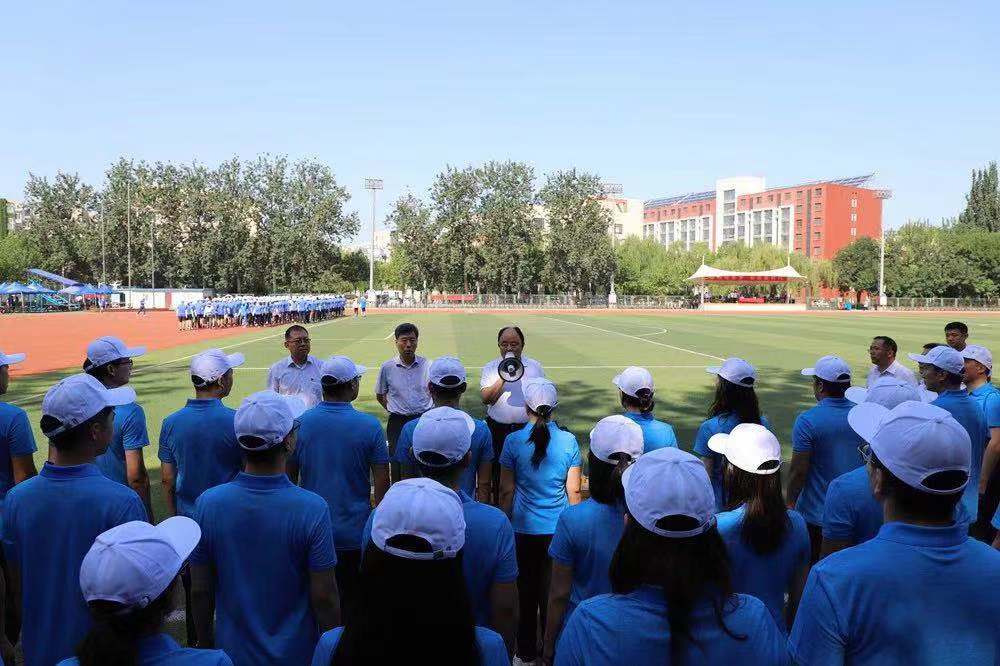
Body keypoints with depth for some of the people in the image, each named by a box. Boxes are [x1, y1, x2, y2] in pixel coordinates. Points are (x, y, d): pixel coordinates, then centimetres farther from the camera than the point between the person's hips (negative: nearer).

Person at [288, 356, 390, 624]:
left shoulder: (300, 423, -5)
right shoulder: (369, 426, -13)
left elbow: (289, 476, 3)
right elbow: (382, 481, -10)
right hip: (354, 532, -2)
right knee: (351, 601, 12)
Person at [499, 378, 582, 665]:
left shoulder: (514, 441, -12)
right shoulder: (569, 441, -9)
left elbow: (506, 490, -7)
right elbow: (573, 491, -3)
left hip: (524, 528, -1)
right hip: (558, 528, 1)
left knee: (526, 589, 14)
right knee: (553, 590, 15)